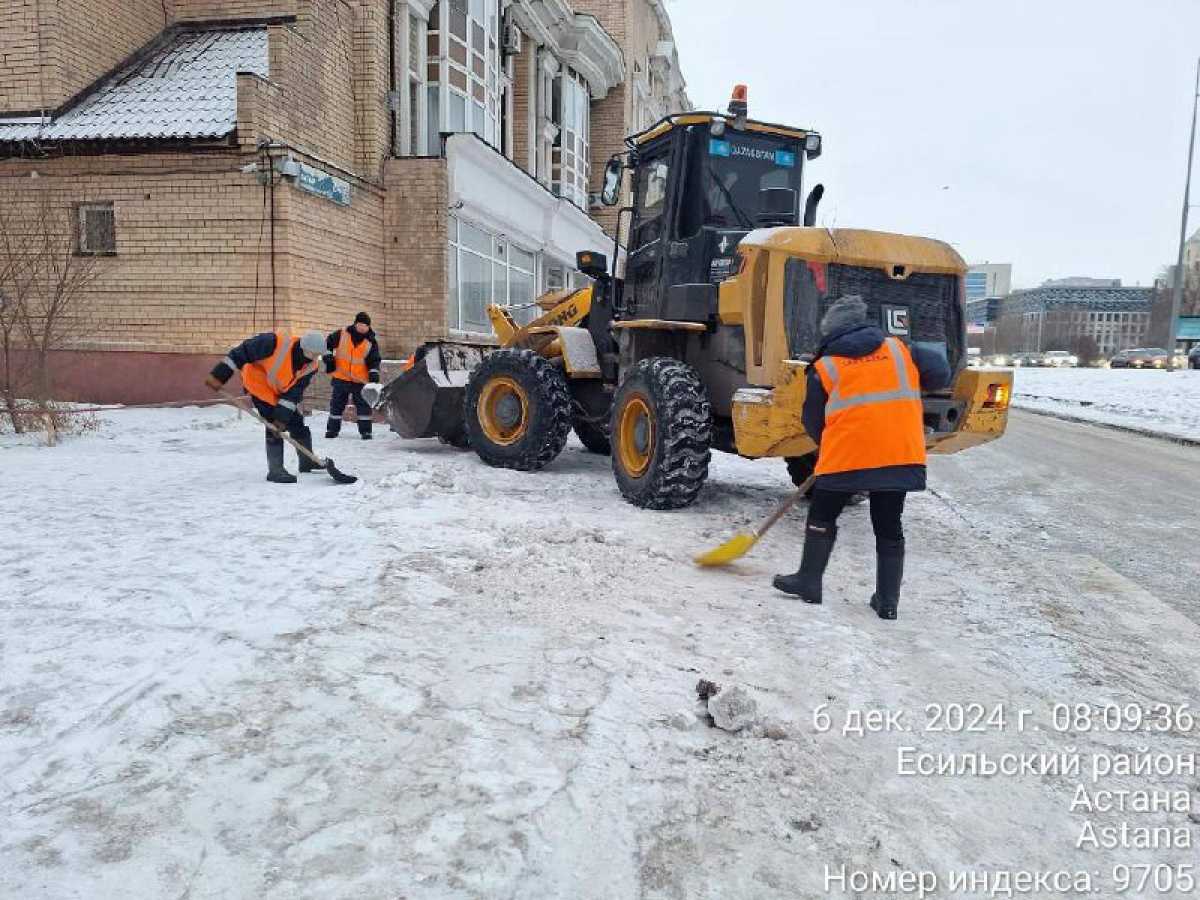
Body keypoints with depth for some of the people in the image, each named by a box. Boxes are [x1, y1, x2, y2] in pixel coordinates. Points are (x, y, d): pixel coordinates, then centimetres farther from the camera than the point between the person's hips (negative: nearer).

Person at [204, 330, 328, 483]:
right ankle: (275, 470, -8)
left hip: (283, 391, 6)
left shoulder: (312, 366, -18)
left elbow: (294, 392, -17)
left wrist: (282, 416, -24)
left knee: (298, 423, 10)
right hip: (260, 385, -6)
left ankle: (307, 462, 29)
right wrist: (220, 375, -28)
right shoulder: (275, 343, -35)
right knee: (274, 426, -15)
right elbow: (241, 352, -28)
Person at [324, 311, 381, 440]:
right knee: (337, 404, 9)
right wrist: (329, 358, 1)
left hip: (361, 380, 0)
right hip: (341, 377, 0)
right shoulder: (341, 334, -3)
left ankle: (365, 431, 9)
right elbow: (328, 343, 9)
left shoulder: (371, 342, -2)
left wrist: (373, 372, -14)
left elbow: (374, 360, 0)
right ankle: (332, 429, 20)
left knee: (363, 405, 0)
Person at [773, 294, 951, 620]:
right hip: (901, 455, 3)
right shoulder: (900, 349, 11)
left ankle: (809, 582, 21)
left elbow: (813, 422, 11)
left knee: (822, 518, 15)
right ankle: (887, 600, 16)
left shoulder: (824, 367, 5)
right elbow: (940, 374, 14)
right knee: (889, 527, 12)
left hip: (846, 456, -3)